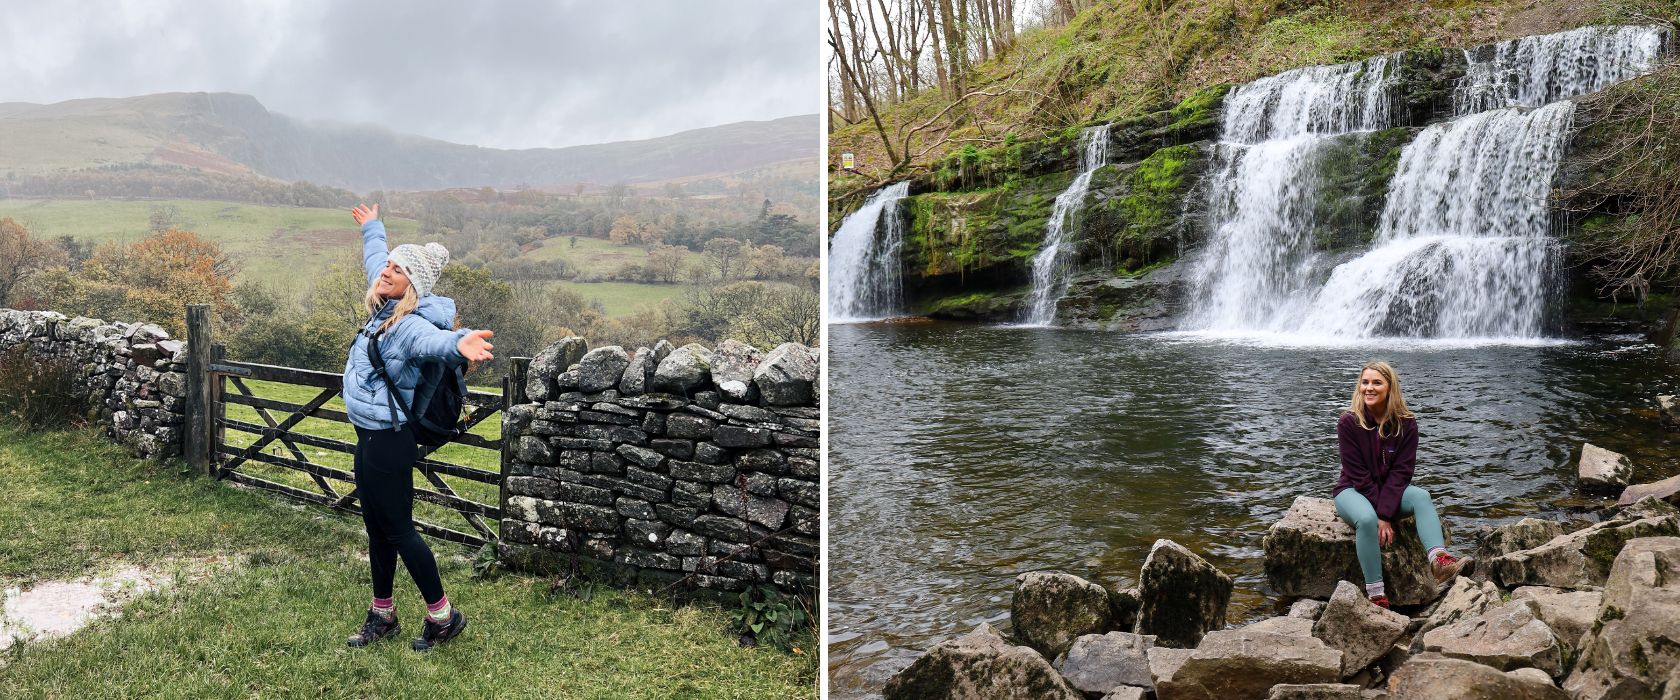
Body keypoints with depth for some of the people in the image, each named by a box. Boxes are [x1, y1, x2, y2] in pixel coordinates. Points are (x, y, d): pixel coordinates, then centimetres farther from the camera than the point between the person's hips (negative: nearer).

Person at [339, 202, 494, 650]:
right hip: (370, 436, 9)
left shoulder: (410, 324, -21)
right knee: (377, 529, 16)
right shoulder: (384, 308, 6)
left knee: (398, 530, -2)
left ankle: (443, 616, 10)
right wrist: (372, 228, 44)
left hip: (389, 440, -9)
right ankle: (383, 615, 29)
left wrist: (460, 344, -69)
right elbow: (374, 259, 27)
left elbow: (434, 340, -46)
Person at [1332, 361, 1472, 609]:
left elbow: (1401, 471, -11)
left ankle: (1439, 560, -49)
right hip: (1353, 490, -3)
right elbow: (1358, 474, -14)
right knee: (1367, 519, -35)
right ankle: (1376, 596, -38)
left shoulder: (1406, 423, -6)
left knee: (1421, 497, -28)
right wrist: (1381, 515, -20)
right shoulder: (1349, 422, -13)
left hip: (1390, 489, 3)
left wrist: (1385, 513, -23)